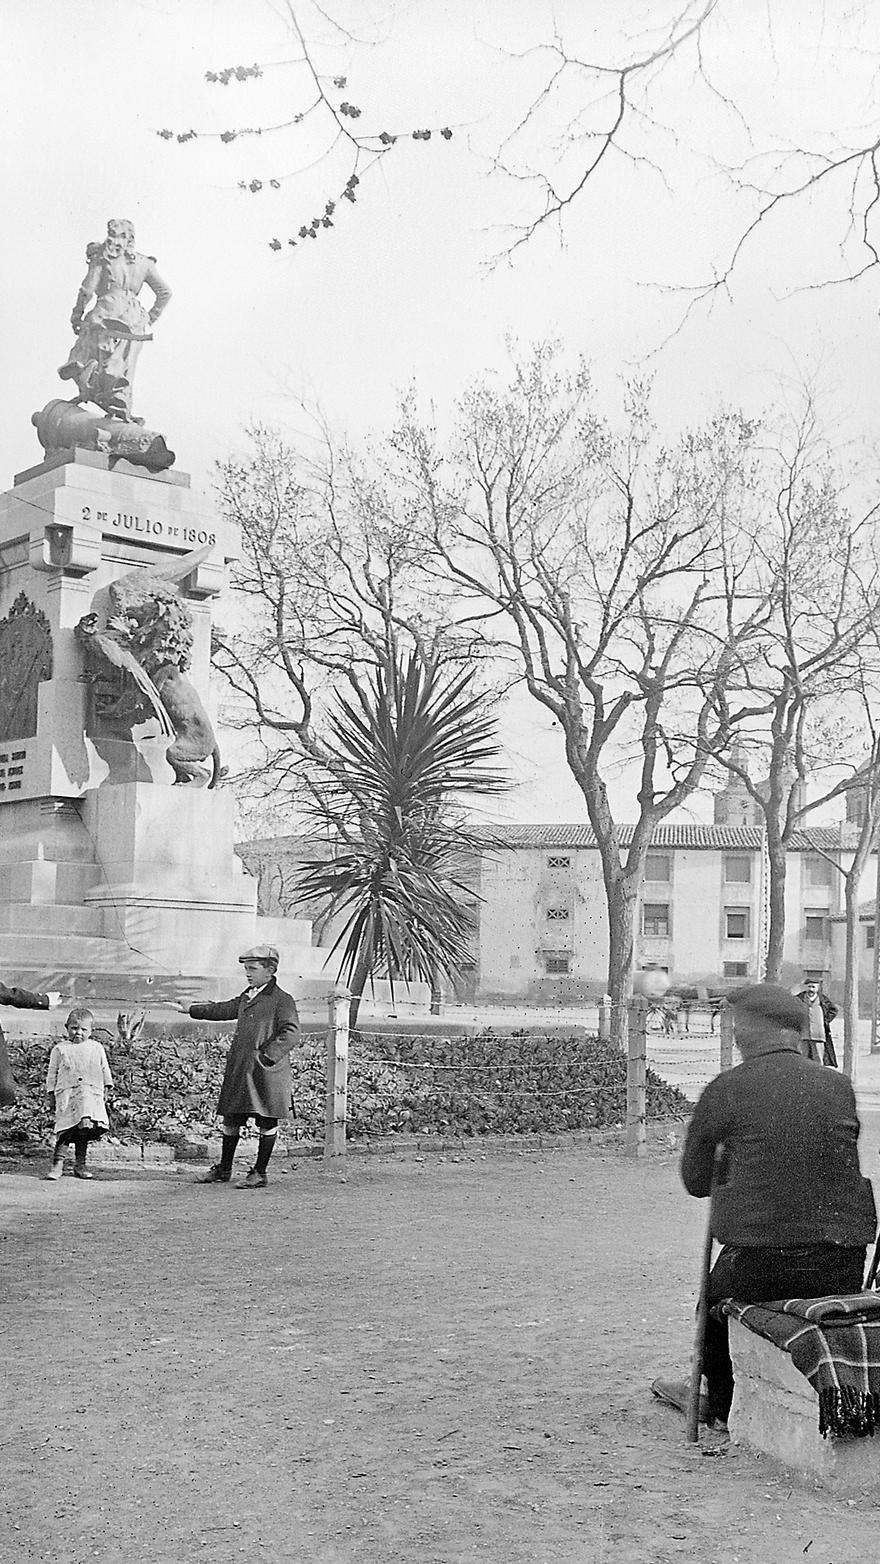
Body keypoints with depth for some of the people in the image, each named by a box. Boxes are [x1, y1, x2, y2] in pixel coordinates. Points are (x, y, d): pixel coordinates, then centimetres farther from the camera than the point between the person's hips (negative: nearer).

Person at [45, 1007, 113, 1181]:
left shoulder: (96, 1048, 14)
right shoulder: (60, 1049, 9)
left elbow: (105, 1070, 20)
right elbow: (52, 1073, 11)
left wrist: (105, 1089, 15)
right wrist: (51, 1094, 7)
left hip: (91, 1094, 2)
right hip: (67, 1094, -2)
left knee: (85, 1128, -2)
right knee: (65, 1129, -12)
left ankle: (80, 1164, 8)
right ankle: (57, 1163, -3)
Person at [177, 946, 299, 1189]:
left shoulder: (282, 1000, -10)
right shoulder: (246, 997, 14)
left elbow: (291, 1032, -20)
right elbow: (224, 1010, 30)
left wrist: (267, 1056, -24)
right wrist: (192, 1010, 35)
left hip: (266, 1074, -8)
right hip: (239, 1070, 8)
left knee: (267, 1123, 2)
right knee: (231, 1120, 12)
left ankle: (260, 1173, 11)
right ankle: (223, 1170, 24)